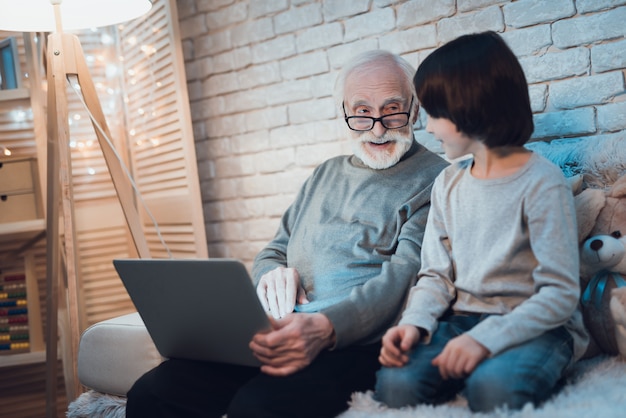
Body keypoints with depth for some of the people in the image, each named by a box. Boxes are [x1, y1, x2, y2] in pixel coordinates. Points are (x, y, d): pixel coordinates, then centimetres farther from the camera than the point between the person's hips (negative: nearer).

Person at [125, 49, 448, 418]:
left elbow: (403, 277, -11)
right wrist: (272, 273, 0)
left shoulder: (433, 180, 3)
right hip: (276, 333, 6)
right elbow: (273, 252, 27)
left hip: (355, 342, -6)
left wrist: (325, 327, -27)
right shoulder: (327, 174, 25)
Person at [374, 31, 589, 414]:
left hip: (535, 326, -4)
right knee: (394, 384, -23)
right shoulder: (448, 184, 9)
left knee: (493, 388, -37)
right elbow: (436, 274, 9)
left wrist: (485, 339, -24)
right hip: (462, 320, 5)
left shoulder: (542, 183, -11)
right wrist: (416, 323, -11)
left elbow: (560, 293, -14)